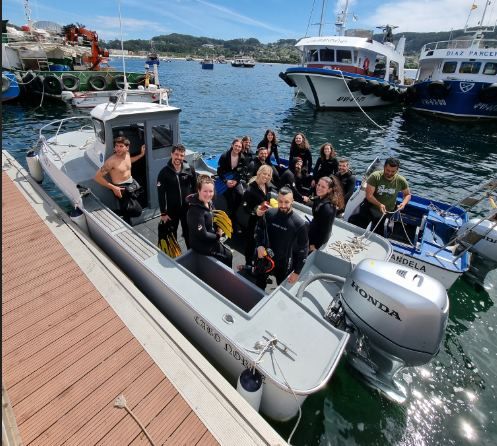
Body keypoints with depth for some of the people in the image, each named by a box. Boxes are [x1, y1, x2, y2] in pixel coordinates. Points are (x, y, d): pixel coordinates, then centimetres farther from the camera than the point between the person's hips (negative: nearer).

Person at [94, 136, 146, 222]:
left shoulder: (127, 154, -1)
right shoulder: (111, 161, -23)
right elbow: (97, 177, -20)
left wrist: (141, 154, 18)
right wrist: (113, 188, -23)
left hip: (132, 182, 7)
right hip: (121, 188, -7)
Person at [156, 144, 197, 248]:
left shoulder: (190, 169, -7)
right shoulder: (164, 172, -11)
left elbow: (195, 188, 2)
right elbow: (161, 194, -9)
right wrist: (163, 213, -9)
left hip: (188, 208, 1)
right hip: (172, 209, -1)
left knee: (189, 232, 17)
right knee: (171, 234, 16)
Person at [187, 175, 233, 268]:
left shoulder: (208, 202, -4)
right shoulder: (196, 211, -31)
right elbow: (202, 235, -28)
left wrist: (218, 228, -5)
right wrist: (218, 236, -13)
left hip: (211, 240, 8)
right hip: (202, 245, -8)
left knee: (228, 254, 19)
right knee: (228, 256, 6)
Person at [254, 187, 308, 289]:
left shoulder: (299, 224, -23)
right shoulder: (269, 213, -14)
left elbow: (303, 250, -14)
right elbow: (258, 229, 4)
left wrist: (297, 271, -9)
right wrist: (259, 245, -12)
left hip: (283, 264, -3)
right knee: (259, 285, 26)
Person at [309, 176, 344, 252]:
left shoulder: (327, 208, -29)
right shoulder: (318, 199, -3)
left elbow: (325, 229, -23)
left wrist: (314, 245, -15)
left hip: (318, 241, -8)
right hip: (312, 236, 8)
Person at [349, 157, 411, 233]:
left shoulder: (401, 181, -10)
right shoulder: (375, 176, -18)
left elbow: (407, 194, 7)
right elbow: (369, 195, -20)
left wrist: (404, 203, -15)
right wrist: (379, 204, -35)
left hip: (386, 213, 2)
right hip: (370, 208, -2)